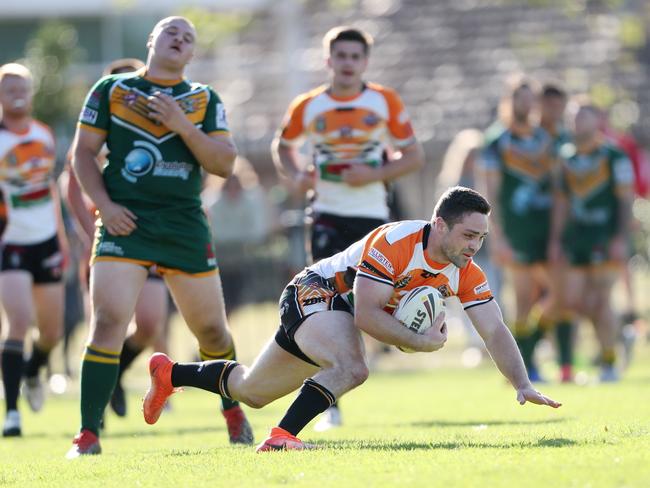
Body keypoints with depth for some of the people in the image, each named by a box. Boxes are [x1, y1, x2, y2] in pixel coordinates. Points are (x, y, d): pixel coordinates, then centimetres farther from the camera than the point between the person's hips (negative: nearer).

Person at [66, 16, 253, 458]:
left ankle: (233, 408, 35)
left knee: (211, 330, 9)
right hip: (126, 222, -2)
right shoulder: (111, 90, 7)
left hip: (186, 227, 2)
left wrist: (184, 127, -12)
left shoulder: (206, 100, 11)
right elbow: (83, 152, 6)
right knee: (108, 321, -17)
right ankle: (88, 434, -14)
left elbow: (225, 164, 2)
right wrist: (104, 205, -7)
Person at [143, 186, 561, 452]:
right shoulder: (394, 243, -31)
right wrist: (421, 342, -29)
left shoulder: (467, 274, -12)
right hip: (315, 294, -8)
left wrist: (523, 386, -25)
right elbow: (366, 316, -31)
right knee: (353, 369, -37)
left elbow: (495, 331, -13)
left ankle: (170, 373, 42)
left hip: (336, 313, 8)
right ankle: (282, 439, -35)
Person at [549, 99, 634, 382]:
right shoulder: (567, 158, 11)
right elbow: (562, 201, 15)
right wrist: (555, 239, 12)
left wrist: (621, 238, -15)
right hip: (577, 239, 6)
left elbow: (626, 200, -7)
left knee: (601, 301, -11)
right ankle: (615, 331, 23)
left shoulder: (614, 157, -6)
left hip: (606, 239, -6)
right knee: (572, 300, 0)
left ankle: (609, 365, -2)